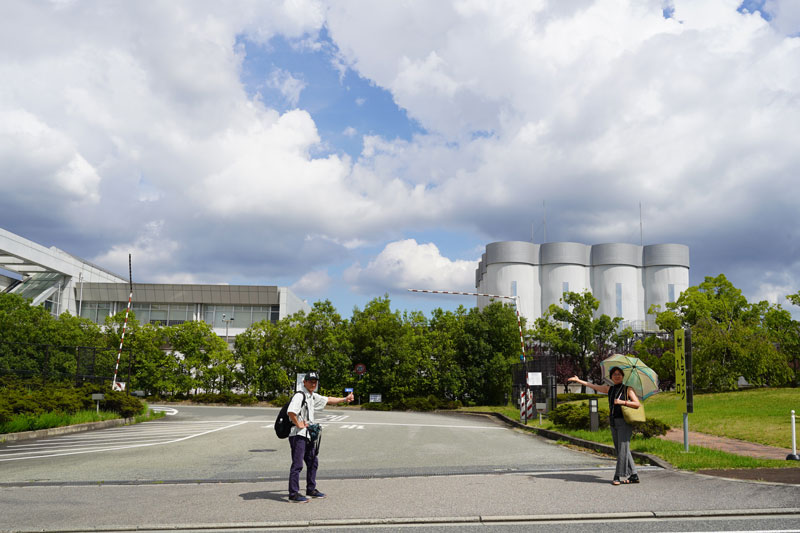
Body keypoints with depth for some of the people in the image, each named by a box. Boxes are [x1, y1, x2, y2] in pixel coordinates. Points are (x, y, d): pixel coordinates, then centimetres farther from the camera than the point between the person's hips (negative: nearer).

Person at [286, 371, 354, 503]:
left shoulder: (313, 396, 16)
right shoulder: (300, 395, -15)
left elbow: (327, 400, 30)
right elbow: (291, 412, -30)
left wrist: (344, 399, 33)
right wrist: (299, 424, -19)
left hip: (308, 435, 10)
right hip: (298, 434, -10)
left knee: (313, 462, 16)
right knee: (297, 464, -9)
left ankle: (311, 490, 28)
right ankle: (293, 494, -6)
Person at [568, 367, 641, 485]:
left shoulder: (628, 389, 0)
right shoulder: (609, 389, 14)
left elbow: (637, 404, -6)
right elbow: (594, 386, 17)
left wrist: (622, 402, -16)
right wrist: (579, 380, 17)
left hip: (624, 422, -6)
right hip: (613, 423, 6)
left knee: (623, 449, -9)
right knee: (620, 450, 6)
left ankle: (618, 476, -7)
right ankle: (633, 476, 12)